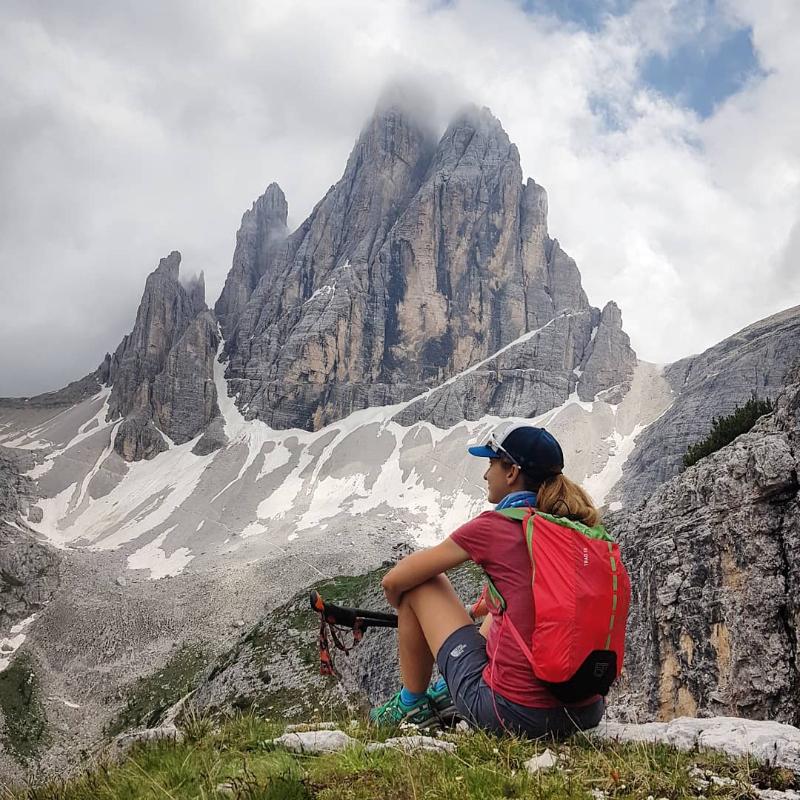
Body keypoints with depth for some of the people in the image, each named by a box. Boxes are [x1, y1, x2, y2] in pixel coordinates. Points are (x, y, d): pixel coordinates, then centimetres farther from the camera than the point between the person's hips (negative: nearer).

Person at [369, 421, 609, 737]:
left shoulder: (494, 527, -8)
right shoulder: (580, 528, 7)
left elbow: (393, 582, 2)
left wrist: (404, 609, 24)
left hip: (511, 713, -6)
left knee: (419, 583, 9)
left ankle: (412, 704, 25)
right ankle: (449, 691, 38)